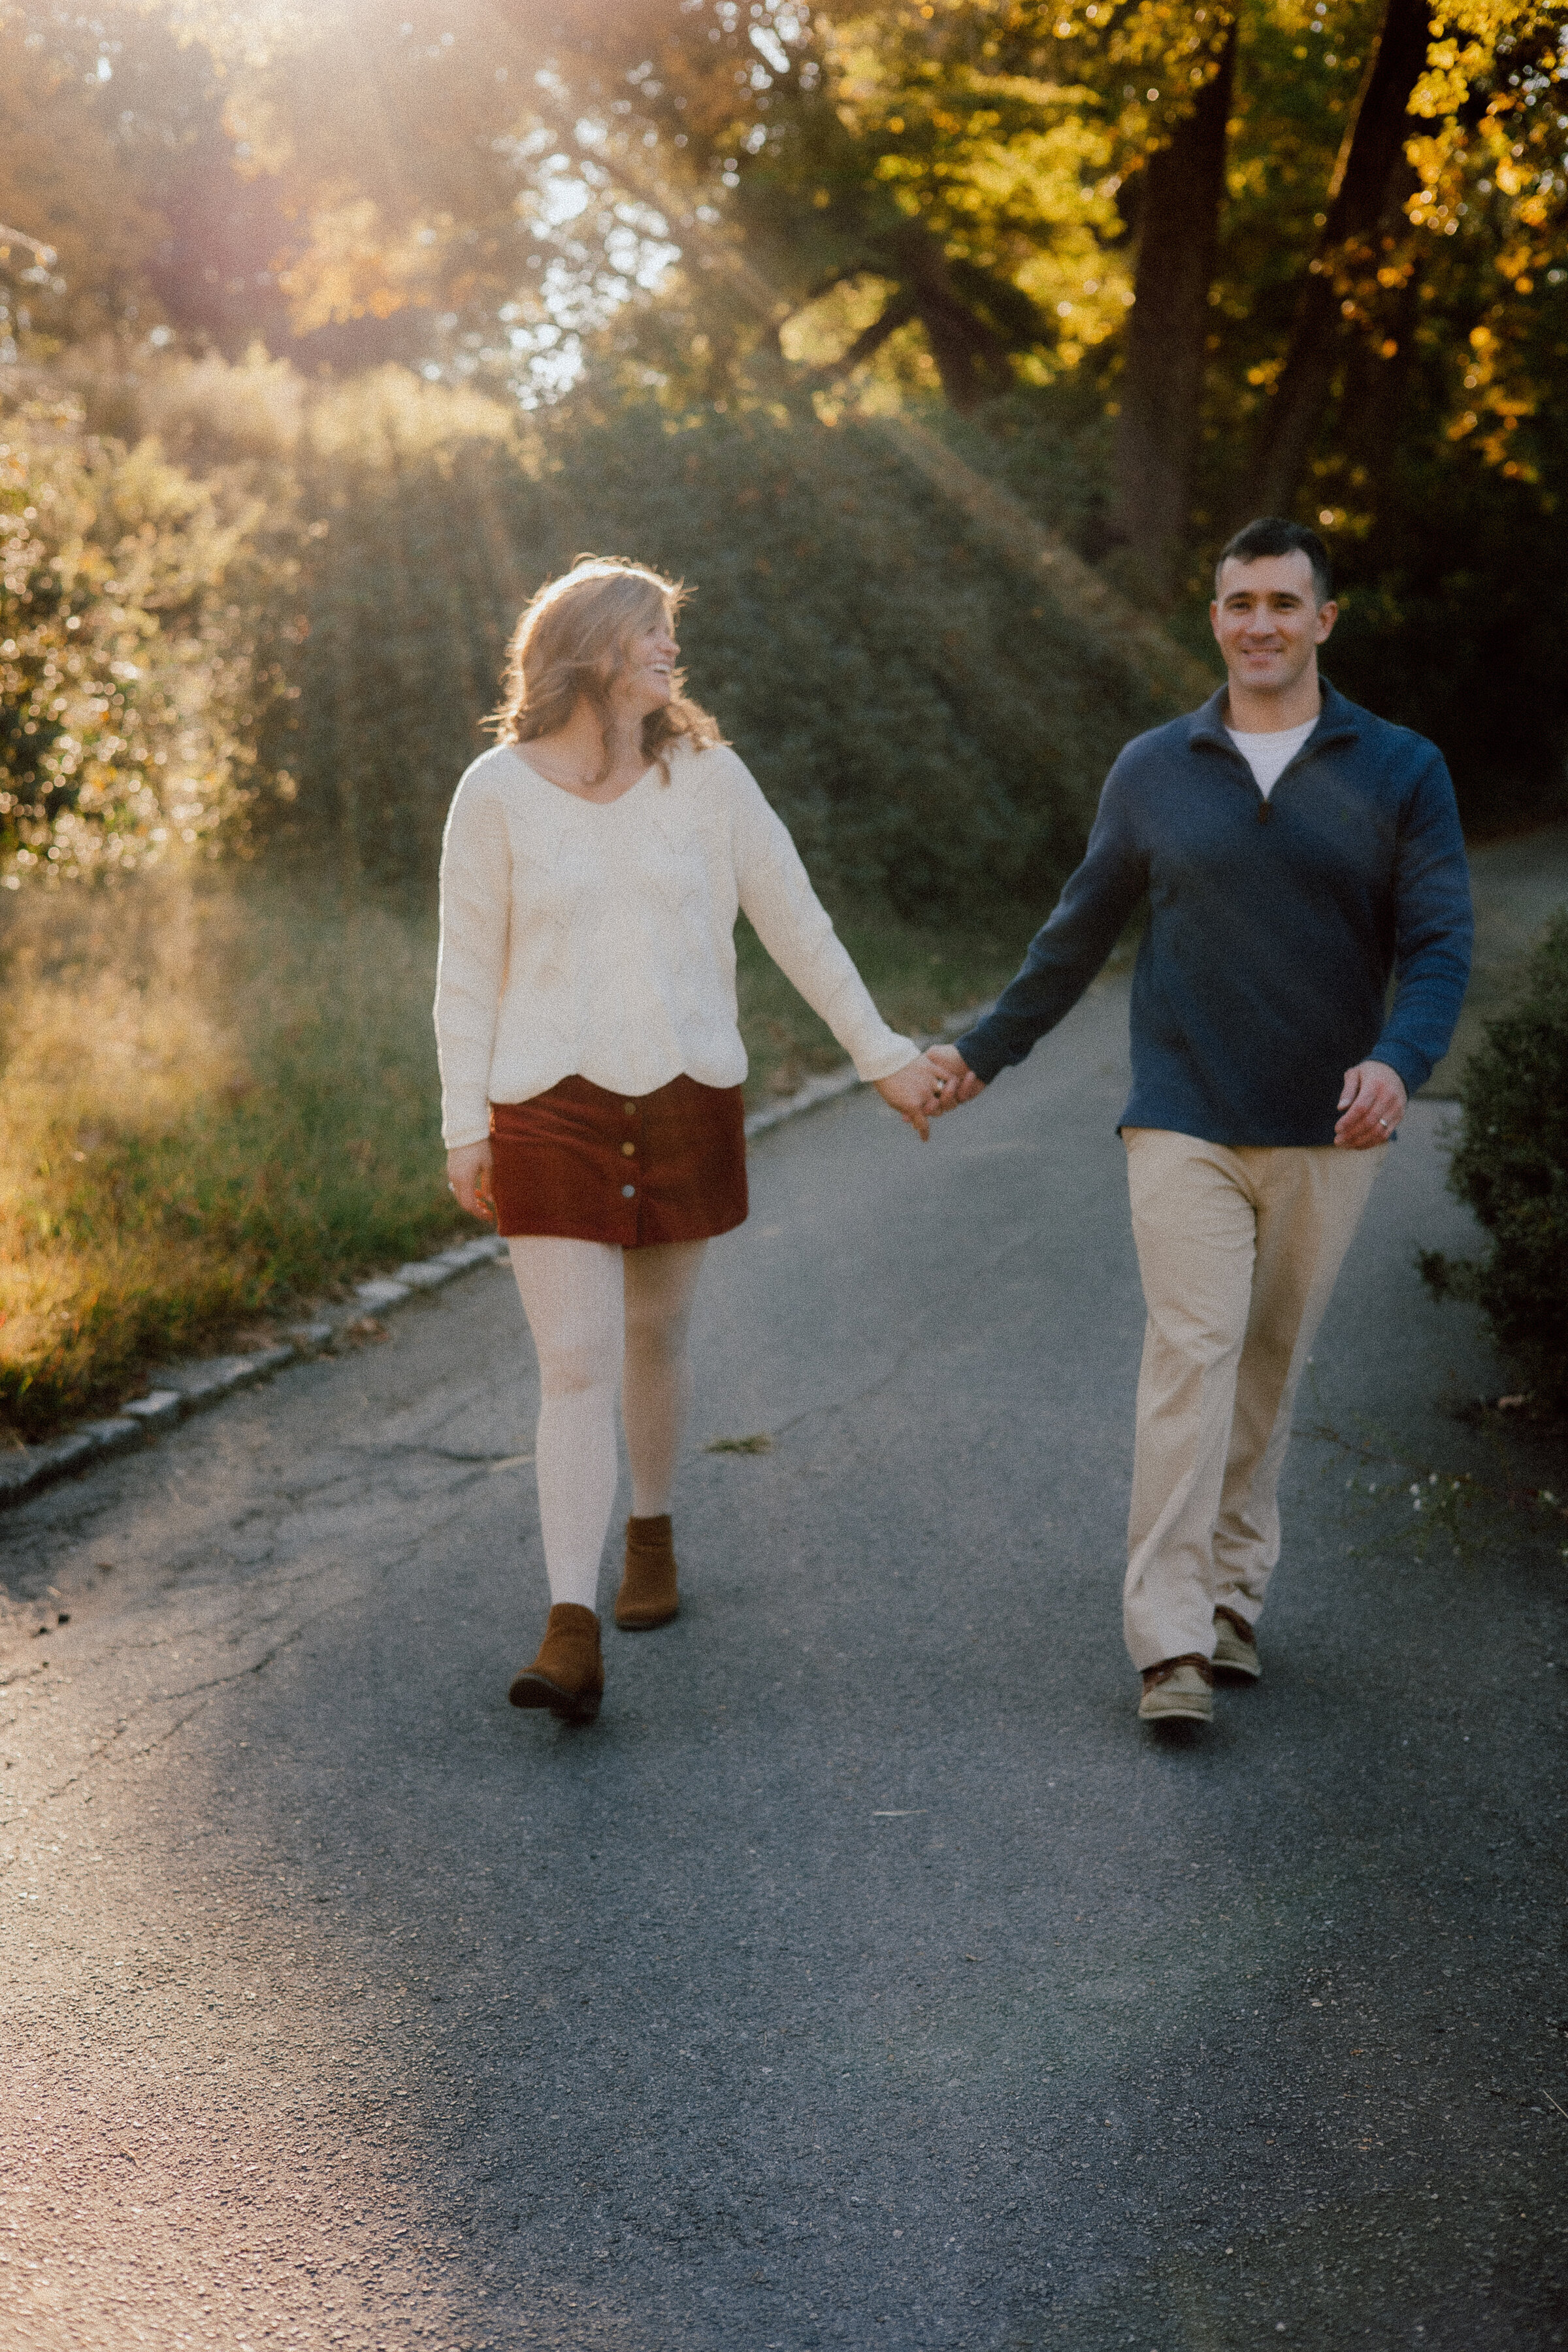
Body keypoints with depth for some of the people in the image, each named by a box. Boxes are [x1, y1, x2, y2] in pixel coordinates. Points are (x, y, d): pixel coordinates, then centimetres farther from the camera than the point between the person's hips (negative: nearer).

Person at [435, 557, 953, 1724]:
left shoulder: (709, 777, 1)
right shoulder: (499, 791, -4)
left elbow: (798, 925, 8)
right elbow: (469, 970, 0)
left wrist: (883, 1054, 10)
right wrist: (464, 1124, -3)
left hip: (688, 1102, 2)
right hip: (552, 1111, -2)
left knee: (655, 1338, 14)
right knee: (576, 1367, -9)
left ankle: (652, 1532, 40)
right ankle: (574, 1636, -11)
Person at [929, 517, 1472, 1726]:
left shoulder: (1401, 771, 3)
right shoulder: (1153, 771, 8)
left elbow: (1440, 943, -4)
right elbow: (1080, 933, 18)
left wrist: (1399, 1060, -23)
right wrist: (983, 1050, 20)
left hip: (1327, 1129, 1)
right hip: (1184, 1122, 0)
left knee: (1272, 1362, 8)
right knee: (1192, 1354, -10)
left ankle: (1236, 1592, 22)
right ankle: (1172, 1640, -10)